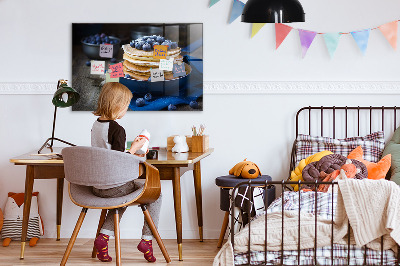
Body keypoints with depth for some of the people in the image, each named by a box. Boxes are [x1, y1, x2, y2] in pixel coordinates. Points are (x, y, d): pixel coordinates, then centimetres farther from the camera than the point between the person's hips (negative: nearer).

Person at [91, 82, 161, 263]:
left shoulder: (96, 125, 6)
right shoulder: (117, 129, -19)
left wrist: (130, 154, 18)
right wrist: (134, 149, -7)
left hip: (97, 186, 8)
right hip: (114, 186, -8)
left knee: (123, 195, 36)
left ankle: (104, 236, 19)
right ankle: (147, 239, 9)